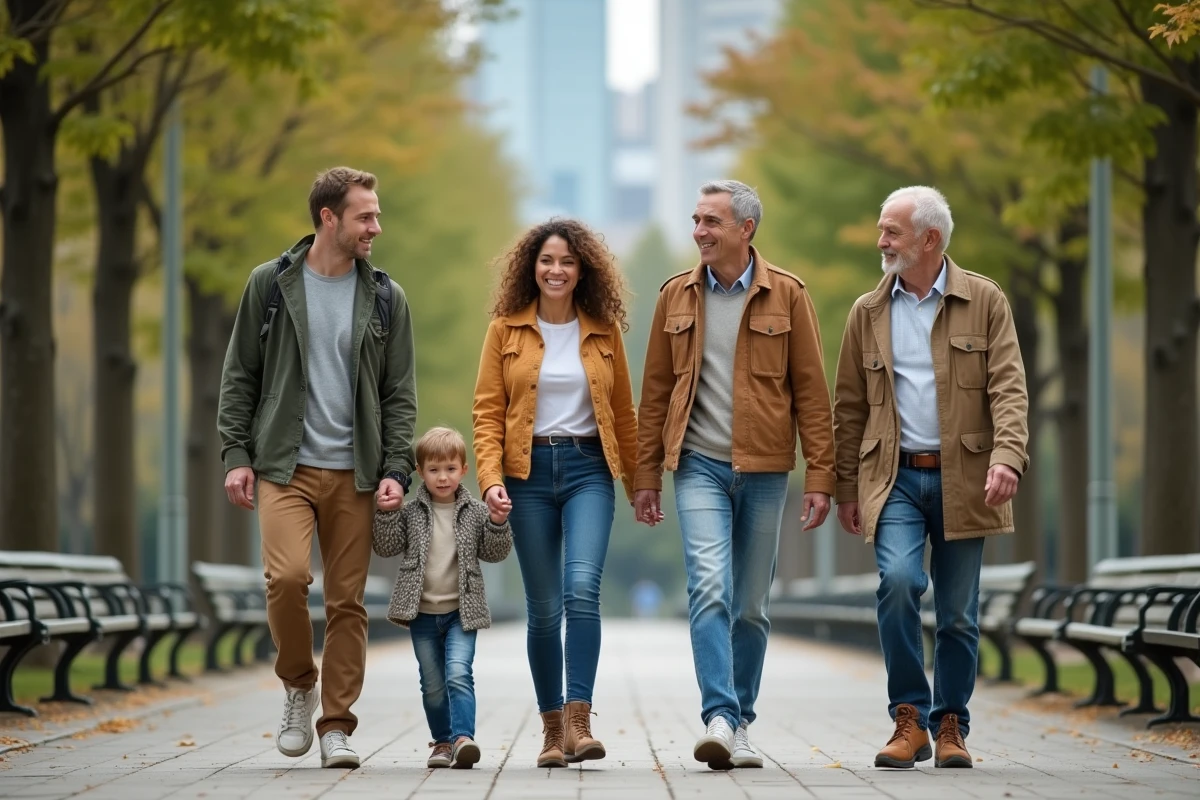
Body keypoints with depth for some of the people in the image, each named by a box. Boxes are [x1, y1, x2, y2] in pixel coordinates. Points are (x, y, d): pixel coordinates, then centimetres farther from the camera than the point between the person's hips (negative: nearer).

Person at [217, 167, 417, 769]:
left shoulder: (385, 299, 8)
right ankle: (298, 684, 6)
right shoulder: (270, 284, 4)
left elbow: (400, 395, 8)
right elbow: (239, 377, 7)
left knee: (348, 601, 0)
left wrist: (396, 469, -3)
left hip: (354, 472, 2)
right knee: (287, 575, -19)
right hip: (284, 466, -2)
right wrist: (236, 455, -2)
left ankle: (336, 725, 9)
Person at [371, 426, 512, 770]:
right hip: (422, 613, 2)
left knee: (458, 674, -19)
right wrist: (386, 514, -15)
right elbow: (385, 547, -1)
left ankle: (463, 737, -27)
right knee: (432, 684, 7)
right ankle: (443, 742, 19)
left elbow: (495, 552, 5)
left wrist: (498, 524, -12)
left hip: (461, 612, -1)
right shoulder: (410, 513, 2)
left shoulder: (475, 512, 3)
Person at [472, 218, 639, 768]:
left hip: (588, 468, 0)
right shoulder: (506, 330, 3)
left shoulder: (603, 332, 6)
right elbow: (487, 411, 1)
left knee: (583, 587, -20)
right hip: (530, 471, 0)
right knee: (543, 607, 3)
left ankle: (578, 721, -21)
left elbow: (622, 413, 12)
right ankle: (552, 727, 14)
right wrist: (490, 477, -12)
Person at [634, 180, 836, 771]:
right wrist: (646, 476, 6)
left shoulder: (786, 295, 1)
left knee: (750, 605, 7)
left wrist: (820, 477, -4)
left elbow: (811, 390, 1)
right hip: (699, 465, 0)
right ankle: (719, 720, -21)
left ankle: (740, 724, 19)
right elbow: (655, 391, 10)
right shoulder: (677, 296, 6)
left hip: (764, 468, 0)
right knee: (709, 589, -16)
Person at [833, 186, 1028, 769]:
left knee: (958, 614, 4)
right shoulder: (867, 312, 9)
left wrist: (1007, 456, -21)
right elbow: (849, 408, 12)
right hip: (895, 478, 1)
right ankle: (909, 719, -12)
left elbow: (1008, 388, -5)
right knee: (898, 579, -21)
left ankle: (950, 726, 19)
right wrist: (847, 489, 9)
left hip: (962, 479, 0)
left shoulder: (984, 302, 3)